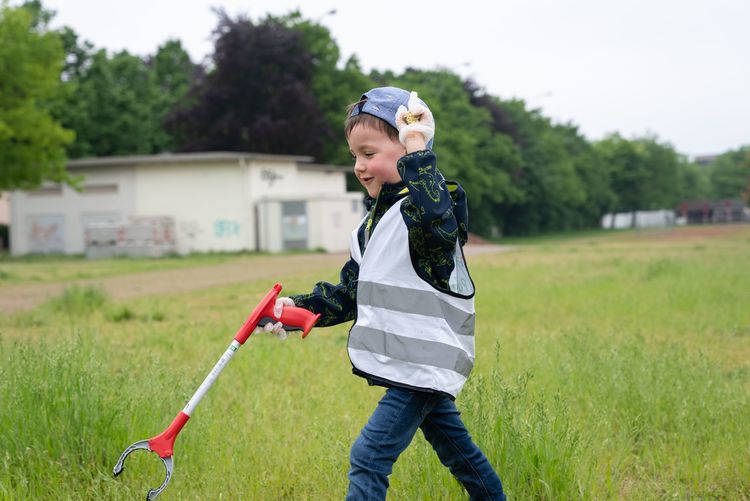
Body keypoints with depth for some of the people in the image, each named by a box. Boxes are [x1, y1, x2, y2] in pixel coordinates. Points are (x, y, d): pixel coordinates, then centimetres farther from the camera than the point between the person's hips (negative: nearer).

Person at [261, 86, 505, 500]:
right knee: (454, 447, 20)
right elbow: (350, 292, 17)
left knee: (369, 457, -12)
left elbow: (438, 226, -41)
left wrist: (417, 155, -38)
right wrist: (300, 307, 2)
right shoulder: (374, 221, 14)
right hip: (403, 365, 9)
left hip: (424, 365, -9)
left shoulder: (427, 205, -14)